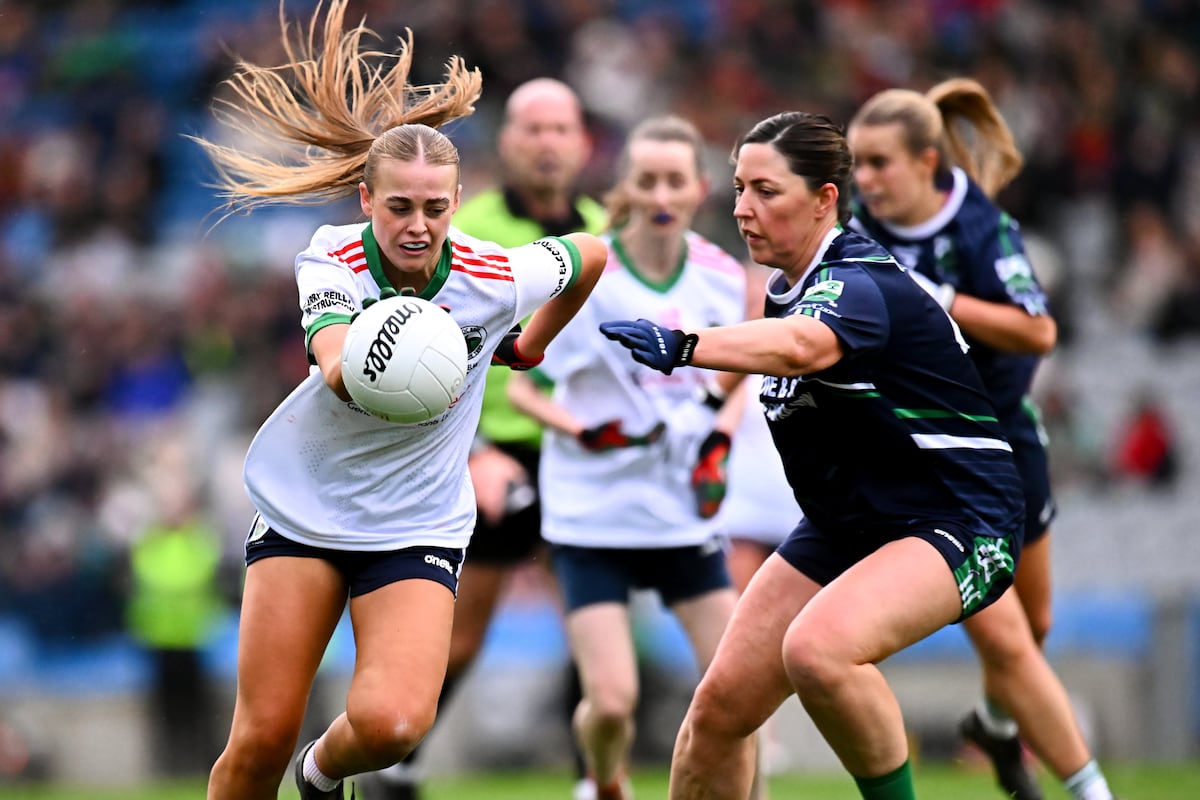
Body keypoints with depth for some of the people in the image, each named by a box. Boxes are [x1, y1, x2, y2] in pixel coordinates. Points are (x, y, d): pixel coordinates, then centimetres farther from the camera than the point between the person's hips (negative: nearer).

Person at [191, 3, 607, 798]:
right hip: (301, 512, 0)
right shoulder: (331, 262, -17)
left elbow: (590, 255, 6)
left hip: (418, 526, 0)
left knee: (392, 724, -20)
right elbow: (334, 363, -38)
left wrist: (529, 347, 17)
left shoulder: (494, 277, -15)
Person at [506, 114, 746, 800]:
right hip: (594, 512, -3)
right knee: (612, 702, -10)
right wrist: (586, 432, -20)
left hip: (685, 513, 3)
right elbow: (523, 388, -4)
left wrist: (718, 445, -2)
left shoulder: (723, 277, -1)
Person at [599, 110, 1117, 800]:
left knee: (818, 650, -37)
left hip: (957, 520, -9)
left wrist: (684, 347, -62)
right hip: (845, 528, 9)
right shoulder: (787, 286, 5)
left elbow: (801, 347, -48)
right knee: (722, 705, 0)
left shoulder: (862, 285, -24)